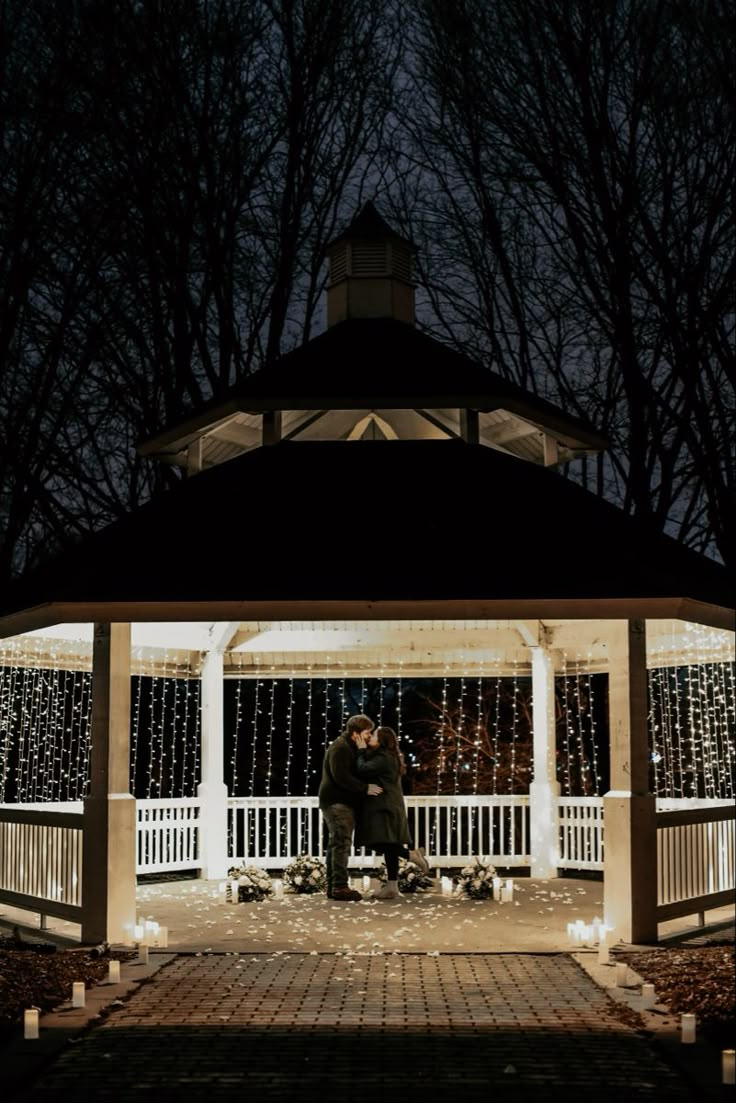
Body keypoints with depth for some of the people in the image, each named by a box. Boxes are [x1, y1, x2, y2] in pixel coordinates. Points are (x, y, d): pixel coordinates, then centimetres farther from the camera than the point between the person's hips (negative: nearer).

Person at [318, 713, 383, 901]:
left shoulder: (349, 747, 22)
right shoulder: (341, 748, -14)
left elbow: (353, 774, 19)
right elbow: (341, 776, -23)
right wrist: (365, 788, -21)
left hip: (337, 803, 11)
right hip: (338, 803, -11)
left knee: (335, 844, 12)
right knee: (342, 843, -15)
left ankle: (333, 886, 15)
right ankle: (340, 887, -18)